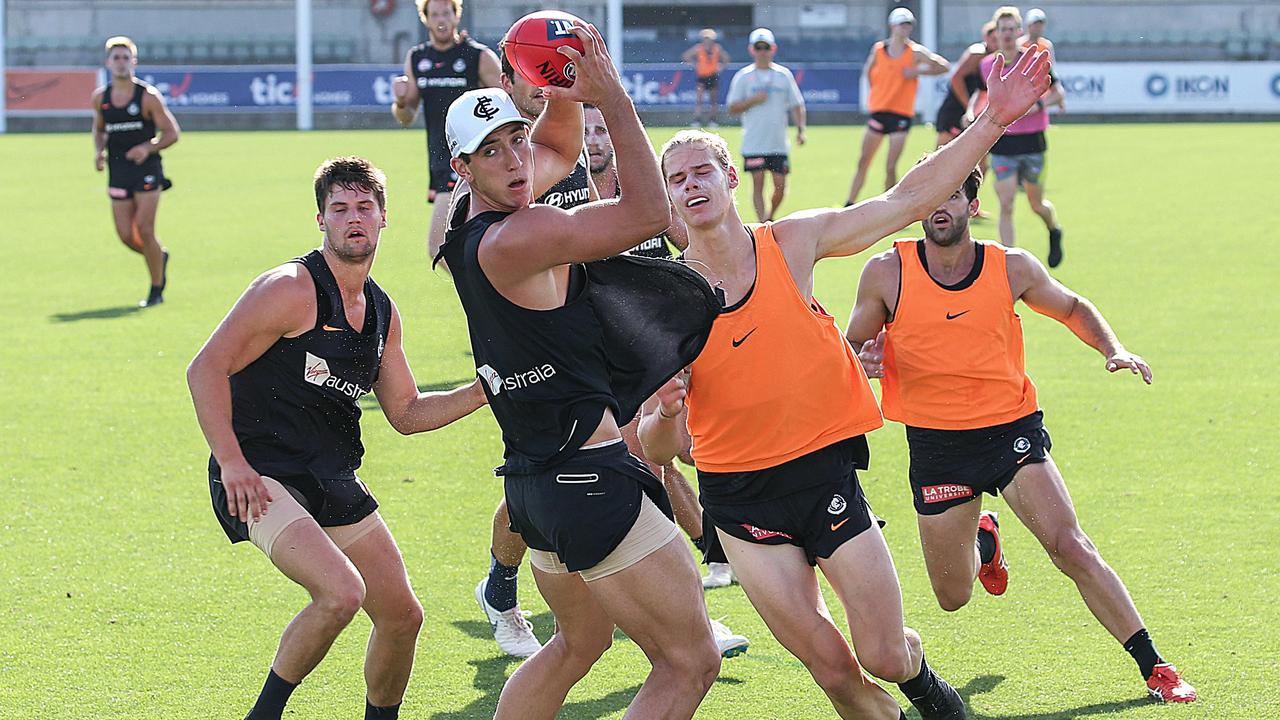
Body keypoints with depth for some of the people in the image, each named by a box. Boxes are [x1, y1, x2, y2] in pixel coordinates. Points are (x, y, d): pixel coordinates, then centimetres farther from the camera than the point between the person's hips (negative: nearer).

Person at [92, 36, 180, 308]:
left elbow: (172, 132, -4)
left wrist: (149, 148, -20)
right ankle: (160, 257, 31)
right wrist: (99, 151, 3)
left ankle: (157, 290, 3)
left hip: (146, 168, -4)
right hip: (117, 171, 4)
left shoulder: (148, 96, -6)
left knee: (144, 230, -12)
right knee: (127, 236, -1)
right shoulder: (100, 98, 6)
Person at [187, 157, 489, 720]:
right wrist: (232, 465, -20)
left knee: (401, 615, 6)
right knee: (341, 592, -27)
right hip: (264, 479, -8)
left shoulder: (382, 312, 11)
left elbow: (406, 413, 19)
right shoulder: (292, 289, -14)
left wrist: (481, 392, 5)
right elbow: (206, 369, -15)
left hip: (334, 482, 8)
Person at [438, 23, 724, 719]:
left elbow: (558, 146, 27)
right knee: (689, 662, -6)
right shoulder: (512, 238, -19)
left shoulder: (471, 223, 10)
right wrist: (612, 96, -16)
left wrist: (565, 96, 6)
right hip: (588, 477, -10)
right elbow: (648, 215, -22)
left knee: (579, 642, 30)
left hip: (537, 480, 10)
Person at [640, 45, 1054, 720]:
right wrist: (664, 414, -28)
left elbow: (906, 200, 0)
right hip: (739, 498, -1)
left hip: (825, 472, 1)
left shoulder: (792, 243, -2)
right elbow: (656, 450, -4)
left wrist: (992, 120, -5)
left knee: (886, 657, 0)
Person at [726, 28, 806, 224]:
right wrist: (753, 100, -15)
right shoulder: (743, 76, 1)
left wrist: (800, 130, -3)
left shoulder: (784, 75, 7)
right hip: (753, 143, -2)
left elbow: (796, 105, 9)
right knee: (758, 184, -5)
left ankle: (770, 217, 24)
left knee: (780, 186, 2)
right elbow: (732, 107, 1)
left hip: (778, 143, 2)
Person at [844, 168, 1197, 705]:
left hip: (1011, 430, -1)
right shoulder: (887, 273, -7)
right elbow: (853, 349, 5)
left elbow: (1073, 309, 15)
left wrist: (1114, 350, -4)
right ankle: (983, 539, 45)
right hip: (935, 443, 1)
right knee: (953, 597, 8)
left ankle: (1154, 667, -11)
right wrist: (863, 362, -19)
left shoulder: (1012, 268, -3)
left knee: (1071, 548, -20)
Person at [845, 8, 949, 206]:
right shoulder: (878, 49, 4)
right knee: (864, 162, 3)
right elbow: (868, 71, 22)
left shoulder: (915, 52, -2)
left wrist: (918, 71, -13)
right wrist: (875, 93, 12)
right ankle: (849, 206, 9)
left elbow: (944, 66, -4)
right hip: (878, 111, 2)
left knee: (890, 167, -7)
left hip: (902, 114, -2)